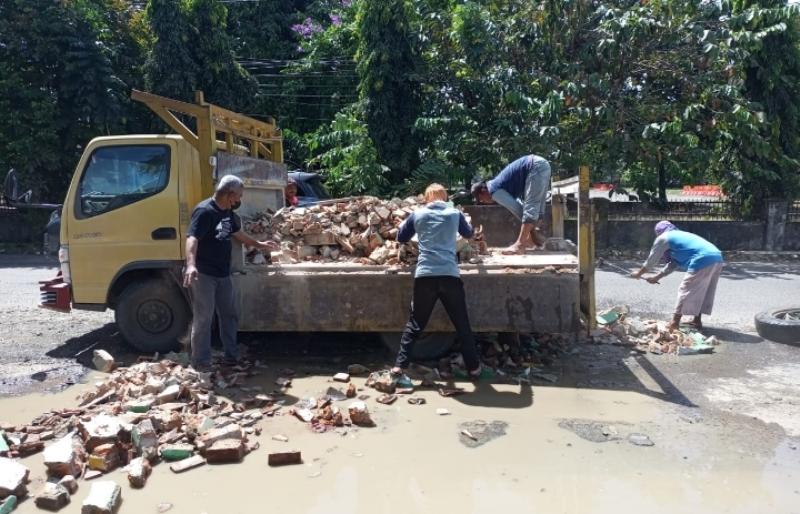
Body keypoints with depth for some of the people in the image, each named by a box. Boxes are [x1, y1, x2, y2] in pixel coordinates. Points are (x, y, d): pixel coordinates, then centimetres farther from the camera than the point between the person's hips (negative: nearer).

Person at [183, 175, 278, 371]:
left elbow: (237, 233, 30)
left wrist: (259, 244, 40)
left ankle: (232, 356, 27)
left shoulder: (227, 212, 12)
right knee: (203, 319, -3)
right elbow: (192, 238, -29)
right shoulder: (204, 211, -17)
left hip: (223, 274, 9)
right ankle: (201, 362, 6)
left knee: (229, 315, 15)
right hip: (203, 274, -9)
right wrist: (191, 264, -45)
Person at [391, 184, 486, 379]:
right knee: (462, 324, 12)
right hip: (449, 275, 0)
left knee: (415, 323, 11)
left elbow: (401, 237, 24)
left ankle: (400, 365, 9)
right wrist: (467, 225, 52)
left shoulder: (417, 214, 10)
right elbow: (468, 233, 31)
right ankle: (473, 367, 18)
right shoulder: (455, 213, 11)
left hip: (425, 275, 0)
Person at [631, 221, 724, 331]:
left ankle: (674, 323, 4)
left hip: (703, 261, -8)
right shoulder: (680, 235, 33)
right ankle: (697, 320, 27)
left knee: (686, 290, 0)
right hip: (717, 257, 8)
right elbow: (673, 264, 37)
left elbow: (651, 260, 15)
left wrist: (639, 273, 29)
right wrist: (657, 277, 43)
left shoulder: (663, 238, 9)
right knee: (701, 292, 19)